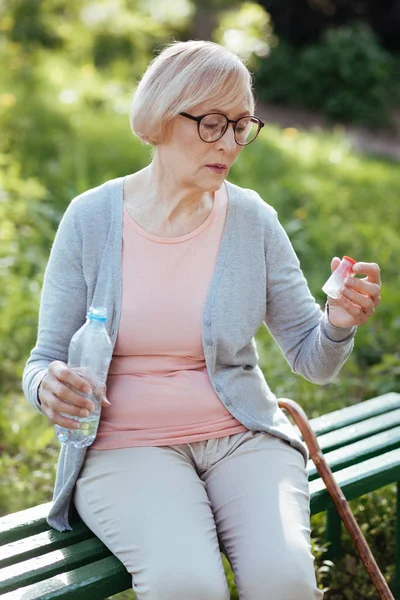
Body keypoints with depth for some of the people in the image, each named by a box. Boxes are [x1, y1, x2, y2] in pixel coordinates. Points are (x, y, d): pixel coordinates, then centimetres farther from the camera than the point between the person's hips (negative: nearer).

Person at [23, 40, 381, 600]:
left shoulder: (253, 221, 1)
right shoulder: (91, 218, -3)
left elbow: (313, 362, 5)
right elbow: (45, 360, 3)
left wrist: (338, 324, -17)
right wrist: (48, 388, -20)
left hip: (241, 438, 2)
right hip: (126, 445, -1)